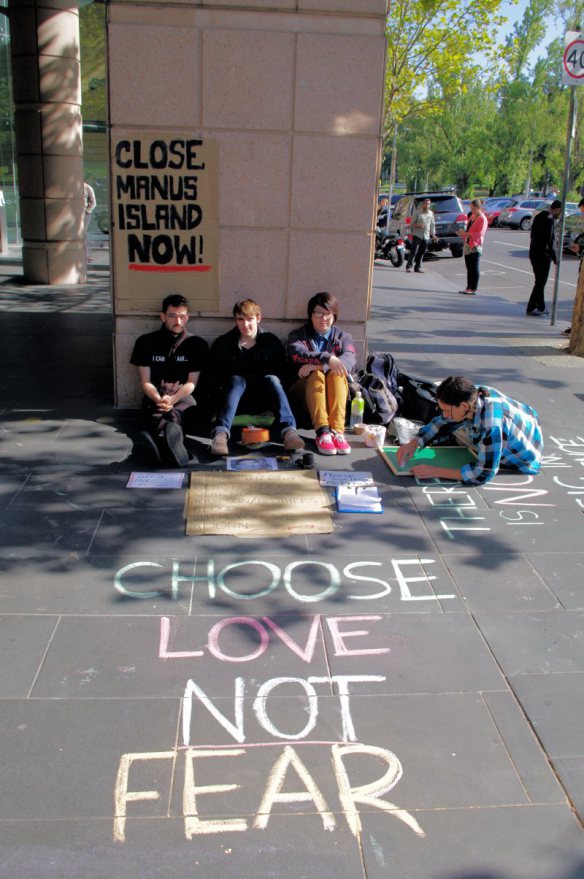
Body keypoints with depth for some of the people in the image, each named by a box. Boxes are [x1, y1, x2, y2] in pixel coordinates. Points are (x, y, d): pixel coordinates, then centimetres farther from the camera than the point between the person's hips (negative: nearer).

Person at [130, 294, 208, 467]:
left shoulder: (197, 344, 10)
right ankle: (172, 443, -74)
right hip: (155, 398, 0)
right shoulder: (146, 342, 11)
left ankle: (156, 439, -74)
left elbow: (192, 383, 5)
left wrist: (172, 399, -16)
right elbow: (146, 382, 6)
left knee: (174, 415, -38)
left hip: (184, 398, 0)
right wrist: (159, 400, -16)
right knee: (159, 415, -38)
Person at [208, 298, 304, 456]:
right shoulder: (223, 343, 4)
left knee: (272, 379, -29)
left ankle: (288, 431, -51)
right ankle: (220, 433, -56)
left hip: (263, 399, 1)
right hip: (235, 398, 0)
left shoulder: (271, 341, 4)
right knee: (236, 380, -32)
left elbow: (281, 373, 5)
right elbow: (215, 375, 3)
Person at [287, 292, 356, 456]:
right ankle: (322, 431, -52)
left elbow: (349, 361, -9)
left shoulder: (343, 337, 14)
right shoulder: (297, 335, 11)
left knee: (336, 374, -31)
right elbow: (298, 355, -15)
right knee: (316, 375, -33)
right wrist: (327, 359, -34)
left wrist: (318, 365, -26)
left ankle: (337, 431, -47)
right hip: (305, 388, -1)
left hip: (334, 389, 1)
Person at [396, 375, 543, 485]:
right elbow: (442, 422, -6)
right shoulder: (472, 395, -21)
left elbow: (483, 473, -37)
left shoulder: (491, 427, -43)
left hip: (524, 458, -6)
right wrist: (413, 443, -20)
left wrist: (435, 471, -36)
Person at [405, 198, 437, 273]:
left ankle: (418, 267, 11)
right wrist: (418, 225, -19)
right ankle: (408, 266, -8)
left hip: (426, 236, 4)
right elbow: (412, 223, -1)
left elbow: (432, 225, 17)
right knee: (413, 251, -10)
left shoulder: (431, 213, 12)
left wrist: (433, 235, 12)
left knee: (421, 253, 5)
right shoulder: (417, 212, -1)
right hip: (417, 235, -4)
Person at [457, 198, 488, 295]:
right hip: (468, 245, 8)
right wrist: (463, 233, 6)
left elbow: (480, 234, -17)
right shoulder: (472, 216, 16)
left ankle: (473, 289, -4)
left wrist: (466, 234, -20)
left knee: (474, 268, -6)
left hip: (475, 246, -8)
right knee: (469, 268, 9)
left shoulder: (482, 219, -9)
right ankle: (469, 288, 13)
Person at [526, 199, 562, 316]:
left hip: (534, 253, 10)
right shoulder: (549, 220, -18)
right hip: (543, 255, -9)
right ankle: (531, 308, 1)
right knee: (540, 283, -2)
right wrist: (555, 257, -14)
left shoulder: (539, 216, 11)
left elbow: (532, 235, 17)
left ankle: (541, 307, 23)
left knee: (540, 282, 16)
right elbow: (549, 241, -21)